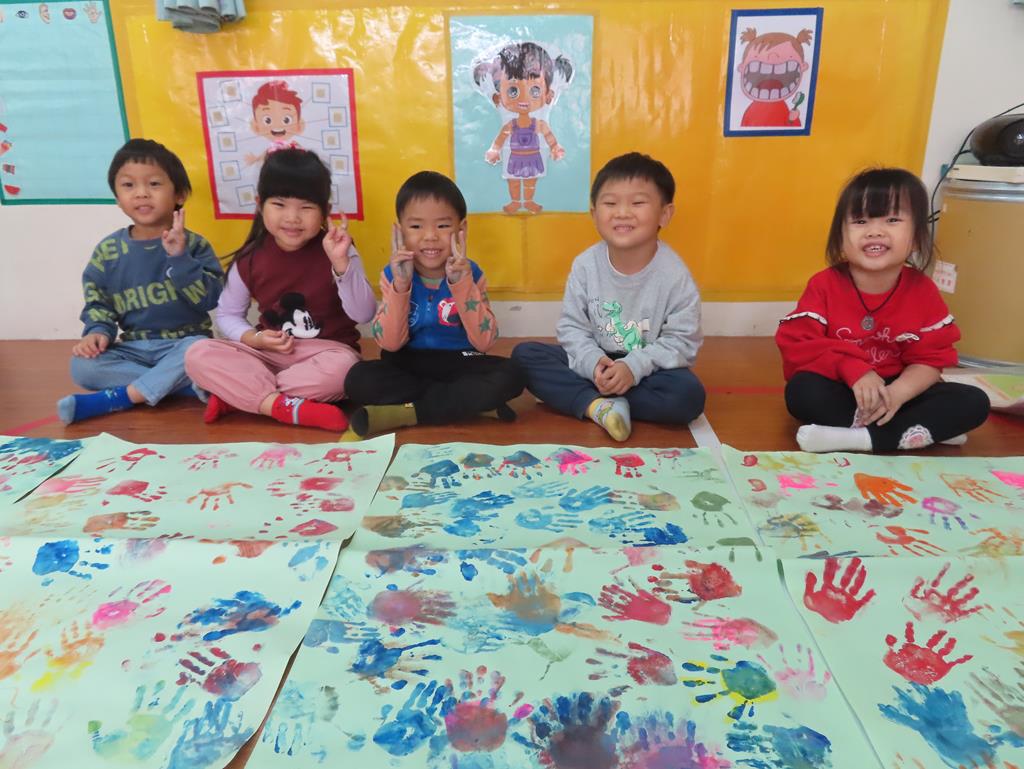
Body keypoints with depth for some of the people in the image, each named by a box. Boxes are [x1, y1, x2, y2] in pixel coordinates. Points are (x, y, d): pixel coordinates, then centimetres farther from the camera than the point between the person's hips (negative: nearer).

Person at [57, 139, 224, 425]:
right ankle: (184, 384, -23)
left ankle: (117, 398, -25)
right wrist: (98, 331, -10)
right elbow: (96, 302, 11)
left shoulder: (192, 244, -5)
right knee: (82, 365, -20)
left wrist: (180, 258, -24)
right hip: (134, 348, 3)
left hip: (183, 343, -3)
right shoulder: (107, 250, 3)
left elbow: (211, 299, -16)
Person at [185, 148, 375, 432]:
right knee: (199, 355, -18)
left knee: (342, 367, -38)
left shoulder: (336, 251, -8)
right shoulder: (250, 259, -1)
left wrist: (341, 262, -29)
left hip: (327, 351, -2)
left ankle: (237, 395, -22)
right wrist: (254, 338, -12)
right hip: (270, 353, 3)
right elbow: (227, 314, 10)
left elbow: (364, 314, -18)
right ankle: (288, 406, -29)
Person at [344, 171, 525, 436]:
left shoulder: (470, 273, -6)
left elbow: (484, 342, -15)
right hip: (407, 365, 1)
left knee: (509, 375, -28)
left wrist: (461, 283, -25)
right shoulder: (393, 274, -4)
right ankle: (472, 403, -20)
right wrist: (400, 285, -23)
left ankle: (403, 414, -21)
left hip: (459, 364, 0)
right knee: (358, 379, -27)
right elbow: (390, 344, -12)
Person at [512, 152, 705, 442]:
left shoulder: (674, 274, -16)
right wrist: (591, 362, -25)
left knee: (689, 395, -32)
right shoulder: (585, 265, -9)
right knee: (525, 355, -14)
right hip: (592, 362, 3)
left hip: (647, 368, -2)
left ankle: (595, 400, -20)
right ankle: (598, 405, -26)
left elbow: (682, 340, -14)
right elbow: (571, 326, -5)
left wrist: (634, 366, -27)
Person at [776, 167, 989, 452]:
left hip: (895, 389, 3)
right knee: (802, 391, -34)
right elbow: (796, 345, -19)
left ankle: (863, 437, -29)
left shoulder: (922, 290, -4)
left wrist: (898, 392, -25)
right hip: (840, 389, -3)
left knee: (974, 401, -15)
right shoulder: (824, 285, -11)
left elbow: (931, 358, -4)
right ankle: (922, 431, -26)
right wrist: (853, 369, -31)